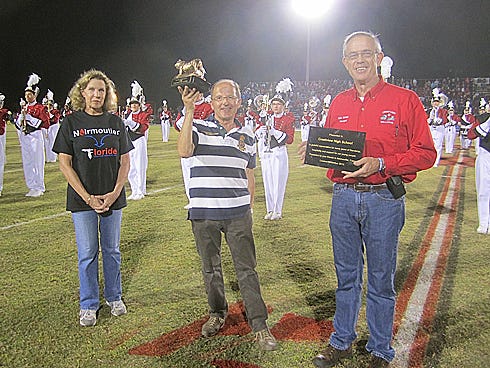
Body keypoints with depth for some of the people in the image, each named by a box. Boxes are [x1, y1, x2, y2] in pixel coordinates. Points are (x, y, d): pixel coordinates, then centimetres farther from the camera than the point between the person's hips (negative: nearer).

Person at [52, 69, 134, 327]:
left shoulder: (115, 122, 5)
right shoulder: (71, 122, -2)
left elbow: (125, 161, 5)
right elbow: (64, 163, -5)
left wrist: (115, 192, -8)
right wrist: (88, 197, -11)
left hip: (113, 198, 2)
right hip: (83, 198, -2)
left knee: (112, 250, 12)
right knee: (87, 253, 5)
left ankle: (114, 297, 29)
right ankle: (88, 305, 21)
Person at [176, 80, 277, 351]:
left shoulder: (247, 136, 9)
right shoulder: (198, 127, -2)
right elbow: (184, 151, -24)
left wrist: (249, 207, 17)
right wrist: (189, 111, -29)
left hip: (238, 214, 1)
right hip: (203, 213, -1)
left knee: (247, 269, 3)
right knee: (210, 268, 14)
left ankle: (259, 325, 13)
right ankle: (217, 313, 34)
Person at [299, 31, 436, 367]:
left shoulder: (404, 99, -3)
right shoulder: (339, 103, 11)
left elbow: (425, 153, -7)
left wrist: (380, 164, -19)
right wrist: (314, 151, -5)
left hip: (384, 201, -4)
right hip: (343, 198, 4)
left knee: (381, 280, 8)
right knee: (346, 275, 15)